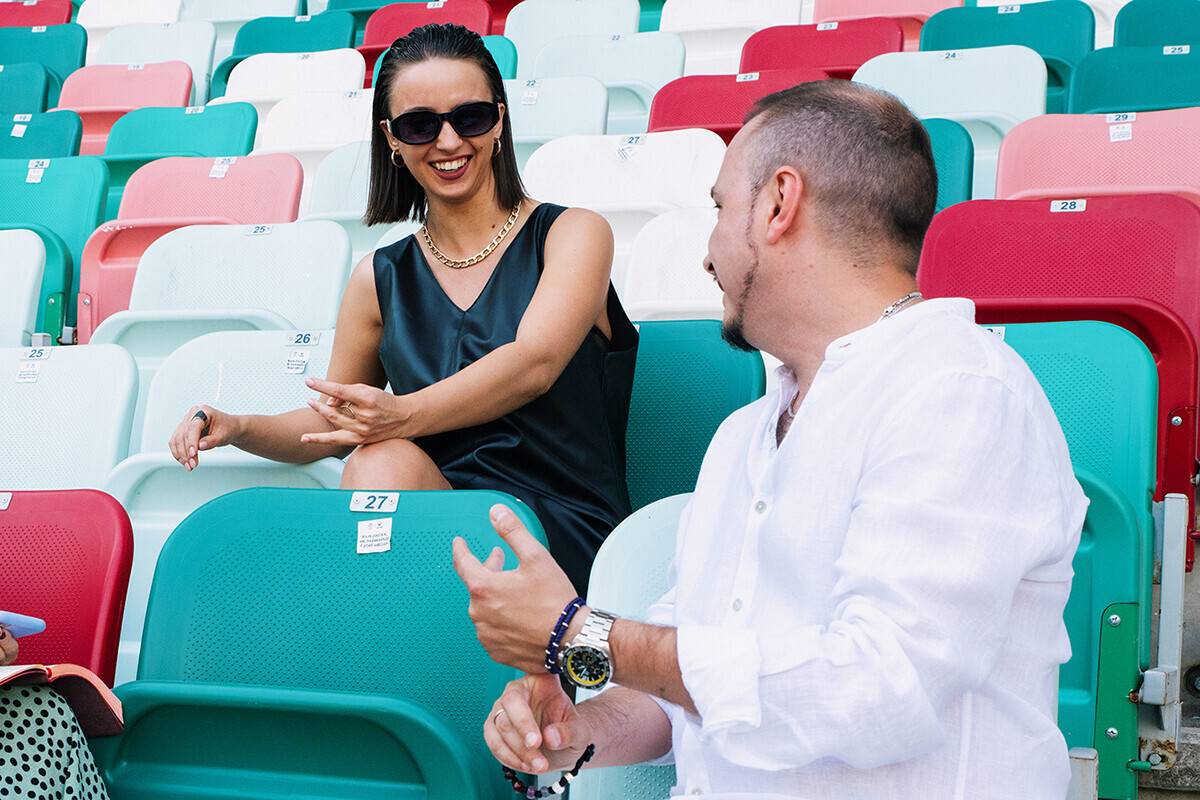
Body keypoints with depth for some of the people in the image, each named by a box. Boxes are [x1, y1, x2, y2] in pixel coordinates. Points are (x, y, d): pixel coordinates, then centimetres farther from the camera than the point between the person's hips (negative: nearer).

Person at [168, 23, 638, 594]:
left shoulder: (574, 234, 4)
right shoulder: (380, 279, 16)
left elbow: (533, 364, -15)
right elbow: (330, 426, 23)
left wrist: (406, 415, -33)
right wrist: (240, 429, 0)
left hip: (564, 536, -3)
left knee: (387, 463, -32)